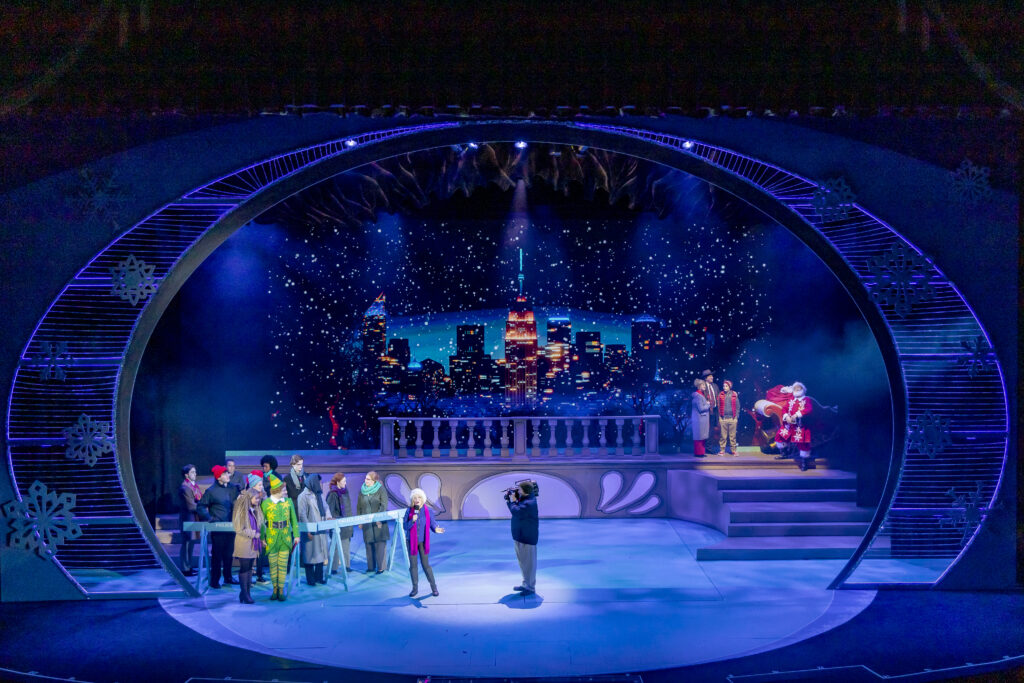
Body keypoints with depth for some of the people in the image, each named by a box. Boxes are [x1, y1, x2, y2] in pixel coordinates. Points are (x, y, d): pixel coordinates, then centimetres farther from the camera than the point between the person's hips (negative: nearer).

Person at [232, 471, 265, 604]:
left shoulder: (256, 510, 10)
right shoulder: (241, 511, -12)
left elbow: (260, 525, 18)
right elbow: (239, 529, -14)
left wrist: (261, 537, 4)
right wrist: (254, 534, -11)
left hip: (253, 543, 7)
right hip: (243, 543, -7)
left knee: (249, 568, 10)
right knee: (244, 568, -2)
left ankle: (247, 593, 16)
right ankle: (244, 595, 3)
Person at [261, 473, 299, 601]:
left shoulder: (288, 501, 2)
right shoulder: (266, 503, -6)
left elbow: (293, 519, 7)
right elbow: (261, 522, -3)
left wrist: (296, 535, 5)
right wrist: (262, 538, -6)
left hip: (285, 539, 2)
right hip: (271, 539, -2)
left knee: (283, 565, 4)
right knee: (273, 565, 8)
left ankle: (281, 590, 14)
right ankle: (275, 589, 21)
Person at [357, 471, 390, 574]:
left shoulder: (381, 489, -4)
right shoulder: (362, 491, 9)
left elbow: (384, 505, -11)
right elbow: (359, 507, 15)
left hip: (379, 522, -4)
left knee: (380, 544, -4)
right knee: (369, 544, 5)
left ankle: (380, 567, 2)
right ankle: (370, 567, 14)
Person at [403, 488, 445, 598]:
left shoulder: (427, 510, -8)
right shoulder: (409, 511, -7)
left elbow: (432, 523, -3)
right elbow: (405, 526, -6)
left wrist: (436, 529, -25)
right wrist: (412, 521, -24)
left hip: (423, 542, -1)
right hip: (411, 542, 1)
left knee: (425, 564, 1)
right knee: (413, 565, 6)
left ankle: (434, 588, 13)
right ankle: (415, 588, 20)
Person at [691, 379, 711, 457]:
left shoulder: (701, 394, 15)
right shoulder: (697, 396, -17)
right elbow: (701, 408, -20)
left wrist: (707, 404, 6)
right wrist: (708, 405, -6)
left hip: (702, 419, 10)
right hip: (699, 419, -10)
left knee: (701, 437, 14)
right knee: (699, 436, -4)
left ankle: (700, 452, 20)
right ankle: (698, 453, 2)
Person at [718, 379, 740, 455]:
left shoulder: (734, 395, 5)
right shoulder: (720, 395, 5)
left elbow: (737, 406, 10)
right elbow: (718, 407, 7)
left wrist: (736, 416, 1)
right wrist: (718, 418, 3)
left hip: (732, 418, 0)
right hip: (723, 418, 0)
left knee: (733, 436, 4)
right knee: (722, 436, 2)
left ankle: (734, 450, 12)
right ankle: (722, 450, 9)